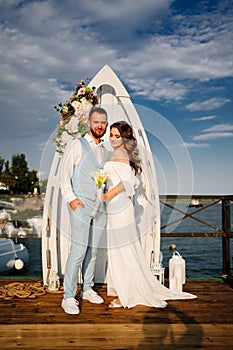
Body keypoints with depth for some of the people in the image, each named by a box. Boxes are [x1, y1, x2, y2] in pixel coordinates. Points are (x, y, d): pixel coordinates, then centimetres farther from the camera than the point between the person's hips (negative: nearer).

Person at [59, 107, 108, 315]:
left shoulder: (105, 151, 16)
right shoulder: (77, 145, -1)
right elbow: (64, 174, -4)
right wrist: (71, 198, -12)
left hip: (100, 206, 6)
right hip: (81, 205, -5)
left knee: (93, 250, 11)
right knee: (78, 250, -9)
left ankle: (87, 289, 25)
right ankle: (68, 297, 3)